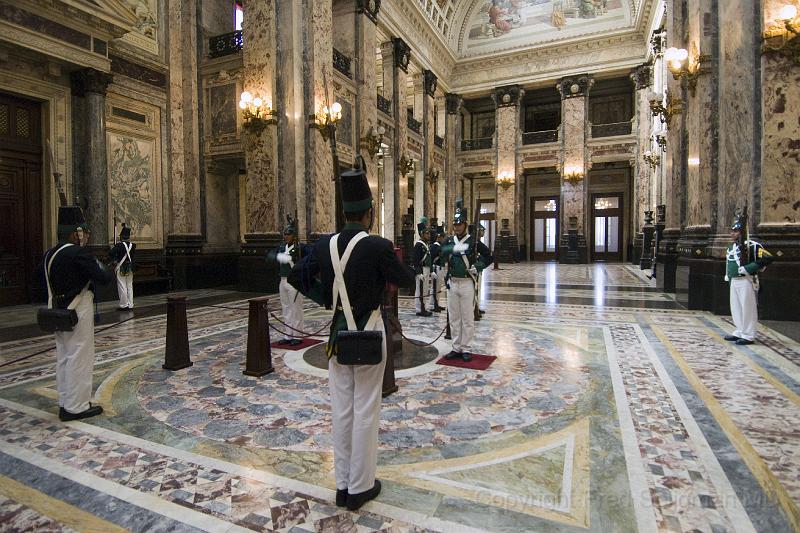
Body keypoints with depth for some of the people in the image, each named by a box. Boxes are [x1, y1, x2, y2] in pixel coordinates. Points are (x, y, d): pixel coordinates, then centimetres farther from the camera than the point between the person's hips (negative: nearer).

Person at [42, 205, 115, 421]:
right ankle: (76, 407, 7)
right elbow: (103, 278, -21)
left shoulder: (49, 254, 8)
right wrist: (111, 269, 0)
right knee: (79, 358, 0)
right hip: (78, 314, -9)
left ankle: (65, 402, 26)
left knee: (63, 357, 15)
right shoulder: (79, 253, -19)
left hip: (59, 312, 9)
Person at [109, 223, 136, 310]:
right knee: (130, 286, 10)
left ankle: (124, 305, 5)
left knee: (122, 287, 1)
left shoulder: (119, 245, -13)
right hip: (130, 268, 5)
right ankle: (130, 304, 14)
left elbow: (111, 253, -21)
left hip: (121, 268, -5)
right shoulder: (132, 245, 1)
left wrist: (114, 260, 0)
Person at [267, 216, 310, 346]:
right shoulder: (281, 247, 10)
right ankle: (289, 335, 23)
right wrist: (279, 257, -20)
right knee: (286, 309, 13)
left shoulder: (300, 247, -9)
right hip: (283, 281, 7)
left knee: (296, 309, 0)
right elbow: (269, 256, -1)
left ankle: (297, 336, 10)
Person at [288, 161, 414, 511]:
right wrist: (393, 265, 14)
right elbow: (408, 281, -5)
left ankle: (342, 484, 28)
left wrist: (327, 299, 11)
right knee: (365, 410, 7)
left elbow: (297, 277, 4)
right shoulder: (379, 246, -16)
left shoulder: (324, 244, -2)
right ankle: (360, 487, 21)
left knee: (341, 409, 14)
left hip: (337, 331, 5)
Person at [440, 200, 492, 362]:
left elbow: (487, 255, 3)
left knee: (467, 318, 2)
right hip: (452, 283, 4)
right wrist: (455, 248, -31)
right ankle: (456, 348, 21)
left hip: (467, 283, -4)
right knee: (454, 318, 10)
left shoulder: (473, 241, -1)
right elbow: (442, 251, -14)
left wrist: (478, 267, -9)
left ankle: (465, 349, 13)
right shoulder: (449, 241, 7)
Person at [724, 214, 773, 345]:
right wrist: (728, 275, 19)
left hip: (746, 281, -8)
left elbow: (768, 258, -19)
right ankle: (740, 332, 27)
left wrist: (749, 269, -20)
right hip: (734, 281, 8)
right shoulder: (731, 247, 14)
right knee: (735, 308, 15)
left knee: (747, 308, -2)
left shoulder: (751, 245, -12)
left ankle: (748, 336, 6)